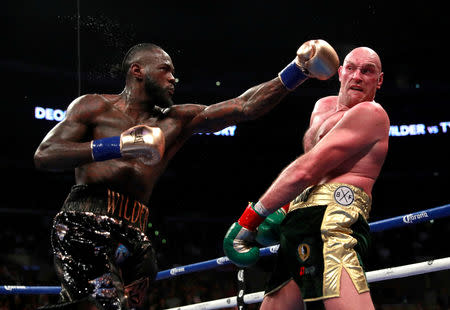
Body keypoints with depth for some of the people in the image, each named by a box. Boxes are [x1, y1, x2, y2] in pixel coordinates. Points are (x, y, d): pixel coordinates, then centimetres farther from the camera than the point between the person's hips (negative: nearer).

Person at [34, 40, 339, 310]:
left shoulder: (176, 121, 23)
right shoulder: (93, 107, 11)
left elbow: (244, 106, 15)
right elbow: (44, 155, 0)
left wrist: (299, 70, 6)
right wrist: (114, 146, -11)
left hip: (133, 237, 6)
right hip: (85, 226, -5)